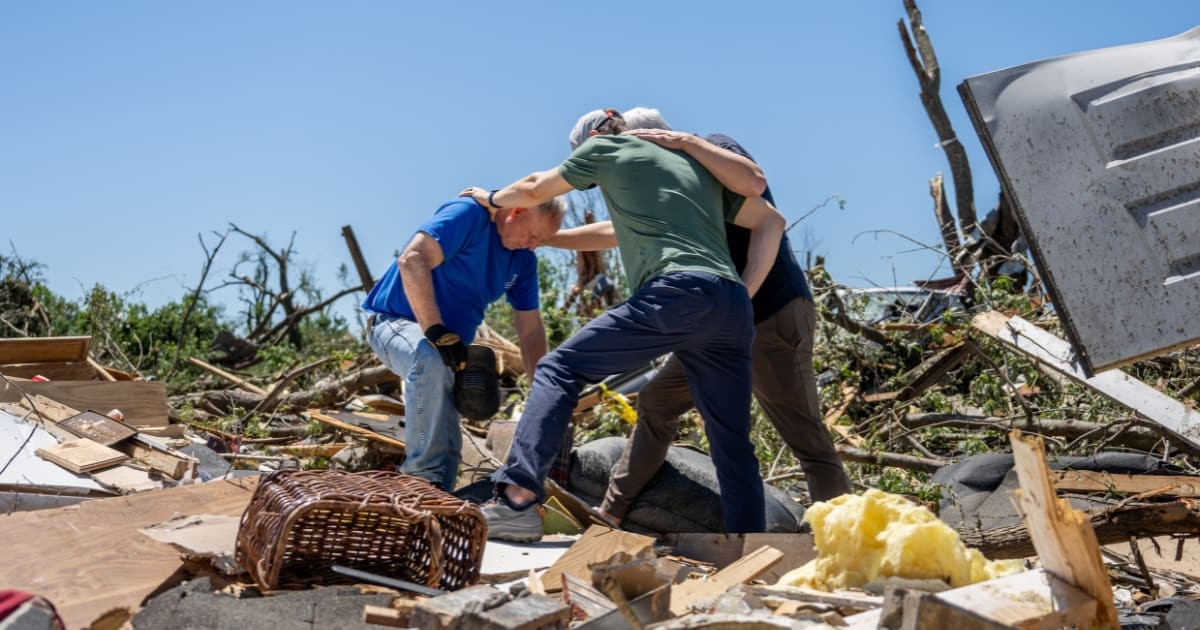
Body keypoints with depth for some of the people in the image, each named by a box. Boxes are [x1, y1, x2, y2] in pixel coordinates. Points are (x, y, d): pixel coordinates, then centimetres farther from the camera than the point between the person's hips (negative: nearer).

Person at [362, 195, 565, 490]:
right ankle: (423, 478, -35)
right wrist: (436, 332, -38)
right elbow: (412, 260, -34)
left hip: (451, 344, 8)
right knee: (431, 359, -39)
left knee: (448, 446, 1)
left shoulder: (523, 260, 2)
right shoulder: (470, 214, -21)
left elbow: (530, 330, 4)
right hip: (395, 322, -8)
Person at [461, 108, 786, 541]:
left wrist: (493, 199, 50)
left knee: (559, 369, -1)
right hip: (733, 309, 6)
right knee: (733, 448, 11)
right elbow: (771, 221, 28)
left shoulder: (606, 147, 19)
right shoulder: (697, 163, 34)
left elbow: (534, 190, 30)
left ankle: (518, 498, -14)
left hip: (678, 293, -6)